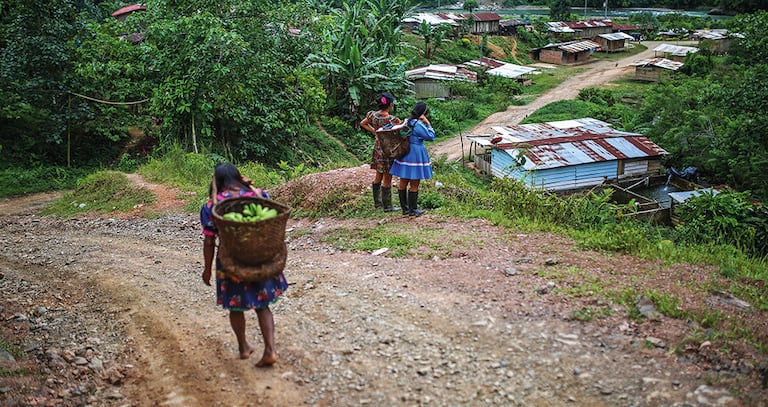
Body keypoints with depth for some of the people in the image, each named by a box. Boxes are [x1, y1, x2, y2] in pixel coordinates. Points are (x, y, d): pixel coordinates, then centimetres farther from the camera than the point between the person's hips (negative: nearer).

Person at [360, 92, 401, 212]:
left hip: (377, 147, 7)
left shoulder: (373, 115, -3)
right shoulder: (392, 119, -22)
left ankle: (377, 201, 33)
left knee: (378, 175, 21)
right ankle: (387, 206, 11)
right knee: (387, 179, 3)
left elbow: (363, 124, 13)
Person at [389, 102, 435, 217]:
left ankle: (404, 208, 21)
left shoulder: (407, 121, 6)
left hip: (404, 154, 9)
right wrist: (428, 123, -8)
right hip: (416, 154, -8)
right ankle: (413, 210, 10)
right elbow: (431, 137, -13)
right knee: (414, 185, 2)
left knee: (403, 183, 12)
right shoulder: (418, 125, -19)